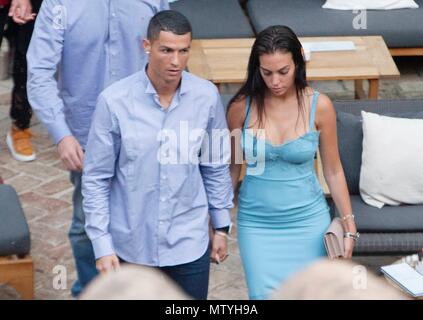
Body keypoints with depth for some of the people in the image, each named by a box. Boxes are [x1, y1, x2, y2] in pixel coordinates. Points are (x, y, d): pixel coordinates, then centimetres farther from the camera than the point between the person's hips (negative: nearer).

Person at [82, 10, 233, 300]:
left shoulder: (207, 96, -7)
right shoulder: (114, 101, -13)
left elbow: (216, 166, 6)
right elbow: (96, 179, -6)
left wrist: (221, 227, 10)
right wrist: (102, 245, -7)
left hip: (189, 244, 1)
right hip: (131, 246, -1)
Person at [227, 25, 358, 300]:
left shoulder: (319, 106, -10)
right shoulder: (242, 106, -9)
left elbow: (333, 171, -1)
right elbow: (232, 168, 3)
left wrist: (350, 225, 1)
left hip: (307, 222, 0)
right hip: (257, 224, 0)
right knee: (265, 294, 0)